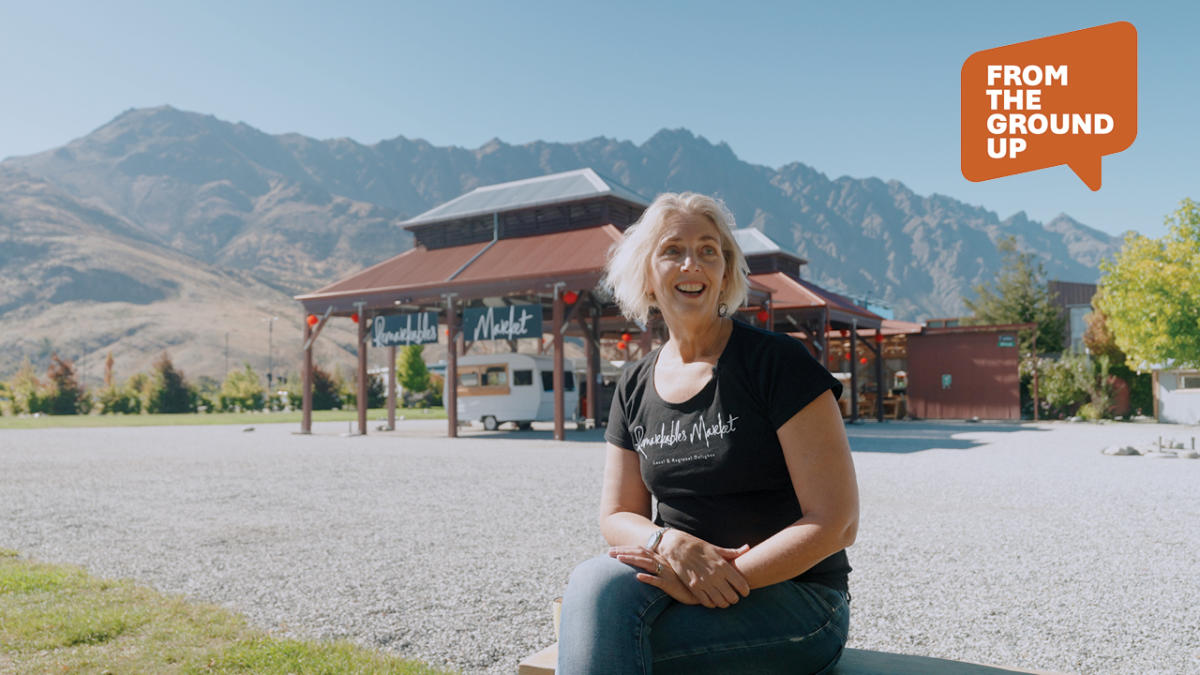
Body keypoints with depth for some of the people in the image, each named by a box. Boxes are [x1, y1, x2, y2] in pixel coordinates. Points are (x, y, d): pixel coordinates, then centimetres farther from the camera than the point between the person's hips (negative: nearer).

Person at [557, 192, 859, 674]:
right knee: (598, 582, -31)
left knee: (602, 582, -29)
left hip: (798, 602, -4)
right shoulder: (635, 387, 8)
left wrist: (726, 580, -19)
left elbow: (835, 523, -12)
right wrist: (671, 543, -14)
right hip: (677, 585, 5)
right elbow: (617, 515, 9)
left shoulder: (778, 363, -9)